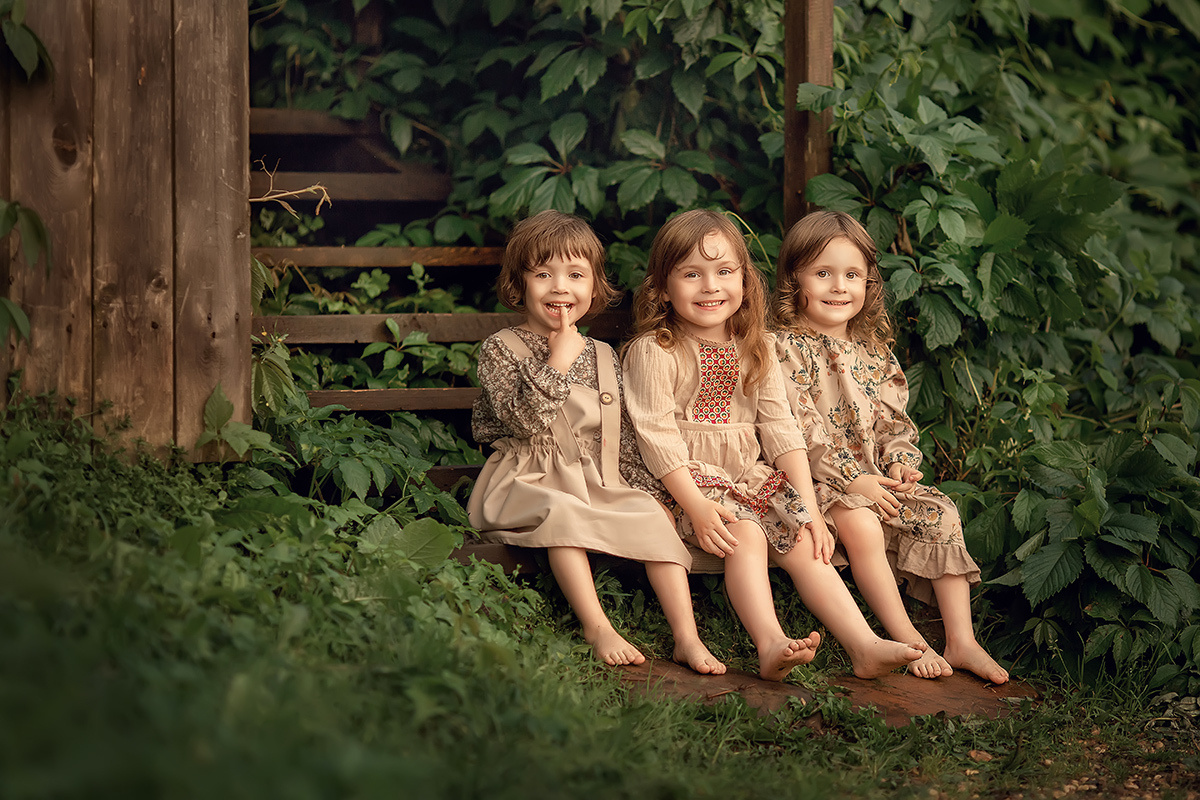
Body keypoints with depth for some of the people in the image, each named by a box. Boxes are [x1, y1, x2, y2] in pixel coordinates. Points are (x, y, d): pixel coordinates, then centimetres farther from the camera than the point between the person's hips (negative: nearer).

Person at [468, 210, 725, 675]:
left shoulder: (602, 357, 13)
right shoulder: (501, 349, -2)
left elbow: (623, 436, 15)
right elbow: (522, 418, -18)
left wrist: (646, 491, 4)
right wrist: (559, 361, -18)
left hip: (601, 482, 5)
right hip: (531, 483, -4)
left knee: (652, 517, -19)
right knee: (563, 514, -36)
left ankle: (687, 637, -21)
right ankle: (597, 628, -36)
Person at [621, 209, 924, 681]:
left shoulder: (756, 350, 10)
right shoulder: (653, 352, -6)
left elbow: (781, 429, 6)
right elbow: (657, 434, -12)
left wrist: (808, 507, -3)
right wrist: (695, 505, -23)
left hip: (752, 475, 5)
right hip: (690, 480, -5)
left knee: (803, 542, -14)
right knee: (746, 534, -29)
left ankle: (864, 645, -22)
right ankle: (771, 645, -41)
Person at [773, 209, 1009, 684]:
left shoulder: (872, 351, 15)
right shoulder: (786, 350, -6)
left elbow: (893, 419, 17)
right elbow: (800, 430, -15)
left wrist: (900, 460, -5)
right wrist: (852, 478, -21)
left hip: (876, 477, 7)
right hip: (817, 481, -6)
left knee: (940, 513, -13)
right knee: (859, 522, -34)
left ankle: (961, 641, -14)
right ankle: (907, 639, -26)